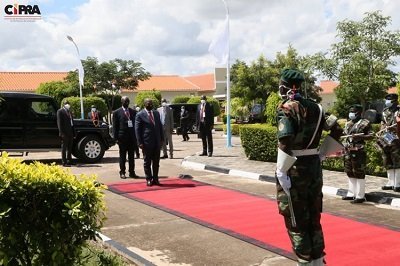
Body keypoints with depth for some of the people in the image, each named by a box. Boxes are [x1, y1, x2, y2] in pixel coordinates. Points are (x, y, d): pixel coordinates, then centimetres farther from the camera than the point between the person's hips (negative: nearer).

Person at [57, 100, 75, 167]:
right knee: (64, 148, -4)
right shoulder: (60, 111, -4)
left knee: (70, 148, 12)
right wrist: (61, 133, -18)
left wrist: (74, 133, 15)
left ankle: (69, 161, 19)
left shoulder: (69, 112, 20)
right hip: (65, 133, -8)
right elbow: (59, 122, -10)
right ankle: (64, 162, -1)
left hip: (70, 133, 8)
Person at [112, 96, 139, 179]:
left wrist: (136, 136, 4)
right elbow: (115, 126, -2)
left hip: (132, 137, 3)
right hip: (122, 137, -3)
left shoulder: (133, 112, 10)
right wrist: (116, 138, -8)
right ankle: (122, 172, 12)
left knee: (132, 156, 8)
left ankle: (132, 172, 15)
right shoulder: (117, 112, 0)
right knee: (122, 156, 4)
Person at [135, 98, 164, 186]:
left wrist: (162, 139, 9)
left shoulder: (156, 113, 12)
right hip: (147, 143, -5)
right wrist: (140, 143, -11)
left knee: (156, 162, 9)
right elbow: (137, 129, -6)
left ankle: (155, 179, 17)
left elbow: (160, 126, 15)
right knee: (147, 162, 4)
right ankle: (149, 179, 13)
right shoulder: (140, 115, -5)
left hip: (157, 142, 5)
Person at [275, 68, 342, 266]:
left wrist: (281, 171, -18)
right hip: (314, 166, 6)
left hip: (294, 169, -6)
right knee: (313, 218, 17)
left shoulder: (286, 108, -12)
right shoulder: (315, 107, 7)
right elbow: (336, 130, 7)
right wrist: (321, 154, 12)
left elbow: (285, 140, -24)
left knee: (296, 221, 5)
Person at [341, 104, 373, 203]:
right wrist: (343, 145, 11)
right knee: (350, 173, 14)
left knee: (359, 173, -3)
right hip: (348, 151, 8)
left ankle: (360, 196, 2)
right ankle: (351, 194, 24)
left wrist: (359, 136, -25)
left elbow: (371, 136, -12)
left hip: (358, 152, -8)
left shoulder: (364, 123, -7)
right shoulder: (348, 123, 15)